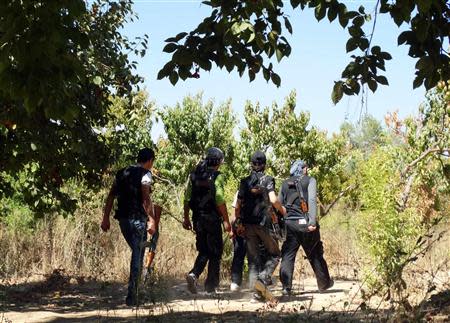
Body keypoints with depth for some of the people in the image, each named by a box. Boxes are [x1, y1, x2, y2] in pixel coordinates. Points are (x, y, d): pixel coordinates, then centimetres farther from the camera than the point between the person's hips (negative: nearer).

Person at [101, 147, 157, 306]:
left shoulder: (121, 173, 15)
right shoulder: (145, 174, -4)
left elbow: (111, 196, 11)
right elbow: (146, 198, -17)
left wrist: (106, 218, 11)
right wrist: (151, 219, -20)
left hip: (123, 217, 6)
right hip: (138, 218, -6)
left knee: (137, 251, 21)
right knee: (137, 253, -3)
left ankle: (134, 287, 21)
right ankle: (132, 294, -8)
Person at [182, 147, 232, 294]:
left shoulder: (194, 175, 7)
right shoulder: (217, 177, -10)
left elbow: (187, 198, 8)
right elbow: (220, 201, -16)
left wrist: (186, 218, 15)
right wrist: (226, 220, -11)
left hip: (198, 219, 5)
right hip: (212, 219, -5)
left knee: (203, 251, 16)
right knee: (215, 253, 8)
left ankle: (194, 274, -7)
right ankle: (211, 286, 10)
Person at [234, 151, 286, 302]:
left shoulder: (244, 182, 8)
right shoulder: (268, 180, -3)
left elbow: (238, 205, 6)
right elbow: (273, 200, -16)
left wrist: (237, 221, 17)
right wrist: (282, 210, 2)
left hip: (248, 225, 4)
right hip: (263, 223, -4)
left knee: (253, 258, 8)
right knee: (274, 254, 10)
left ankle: (257, 290, -1)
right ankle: (263, 279, -14)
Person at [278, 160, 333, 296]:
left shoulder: (285, 184, 15)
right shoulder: (309, 180, 1)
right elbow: (312, 200, -12)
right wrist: (312, 222, -19)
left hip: (289, 223, 3)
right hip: (304, 222, -3)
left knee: (287, 256, 2)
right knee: (315, 255, 11)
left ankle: (286, 287, -10)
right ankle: (324, 283, 24)